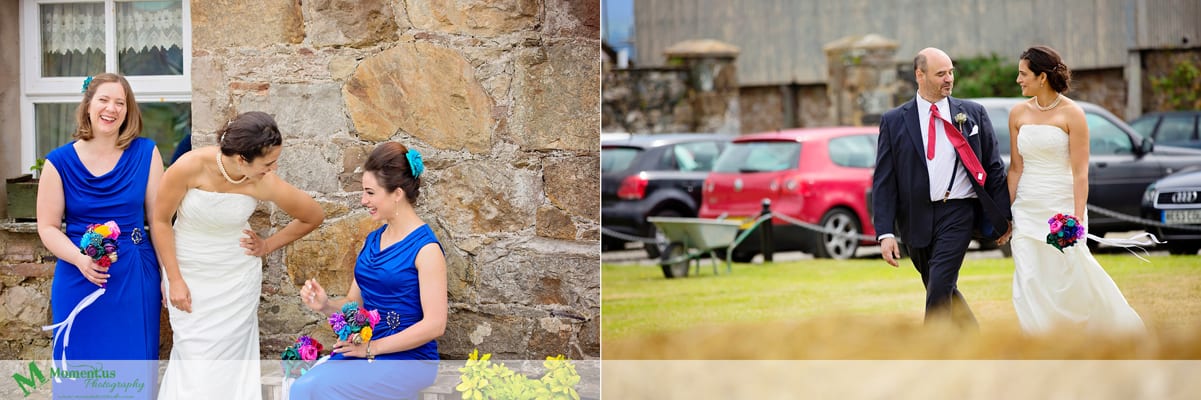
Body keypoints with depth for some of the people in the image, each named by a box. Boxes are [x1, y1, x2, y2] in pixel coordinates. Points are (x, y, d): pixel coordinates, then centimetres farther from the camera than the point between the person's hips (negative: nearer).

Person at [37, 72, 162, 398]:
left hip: (136, 280, 1)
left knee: (134, 372, 5)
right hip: (80, 280, 0)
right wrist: (80, 260, -19)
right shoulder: (60, 162, -2)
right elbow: (48, 227, -1)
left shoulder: (145, 154, 0)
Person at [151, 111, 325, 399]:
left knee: (229, 359, -1)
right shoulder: (191, 167, -24)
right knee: (193, 357, -3)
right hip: (189, 274, -1)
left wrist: (268, 245, 0)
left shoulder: (266, 184, -20)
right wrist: (175, 280, -8)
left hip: (237, 278, 1)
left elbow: (314, 217, -1)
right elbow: (161, 220, -9)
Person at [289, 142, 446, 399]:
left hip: (408, 359, -7)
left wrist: (372, 347, -15)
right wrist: (325, 305, -3)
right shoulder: (373, 241, 14)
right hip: (365, 352, 7)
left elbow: (434, 324, -14)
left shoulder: (425, 248, -9)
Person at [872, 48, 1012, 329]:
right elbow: (883, 180, 1)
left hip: (958, 213, -2)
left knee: (939, 288, -16)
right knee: (941, 292, 12)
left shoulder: (973, 114, 6)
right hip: (917, 218, 2)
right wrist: (886, 232, -8)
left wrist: (1003, 216, 3)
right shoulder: (894, 121, 4)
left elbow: (994, 167, 8)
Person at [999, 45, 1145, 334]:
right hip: (1027, 210, 4)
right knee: (1030, 285, -3)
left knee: (1070, 282, -3)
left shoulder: (1071, 113, -7)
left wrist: (1077, 219, -16)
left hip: (1061, 206, -4)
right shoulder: (1019, 114, 7)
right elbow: (1016, 168, 9)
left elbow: (1080, 173, -9)